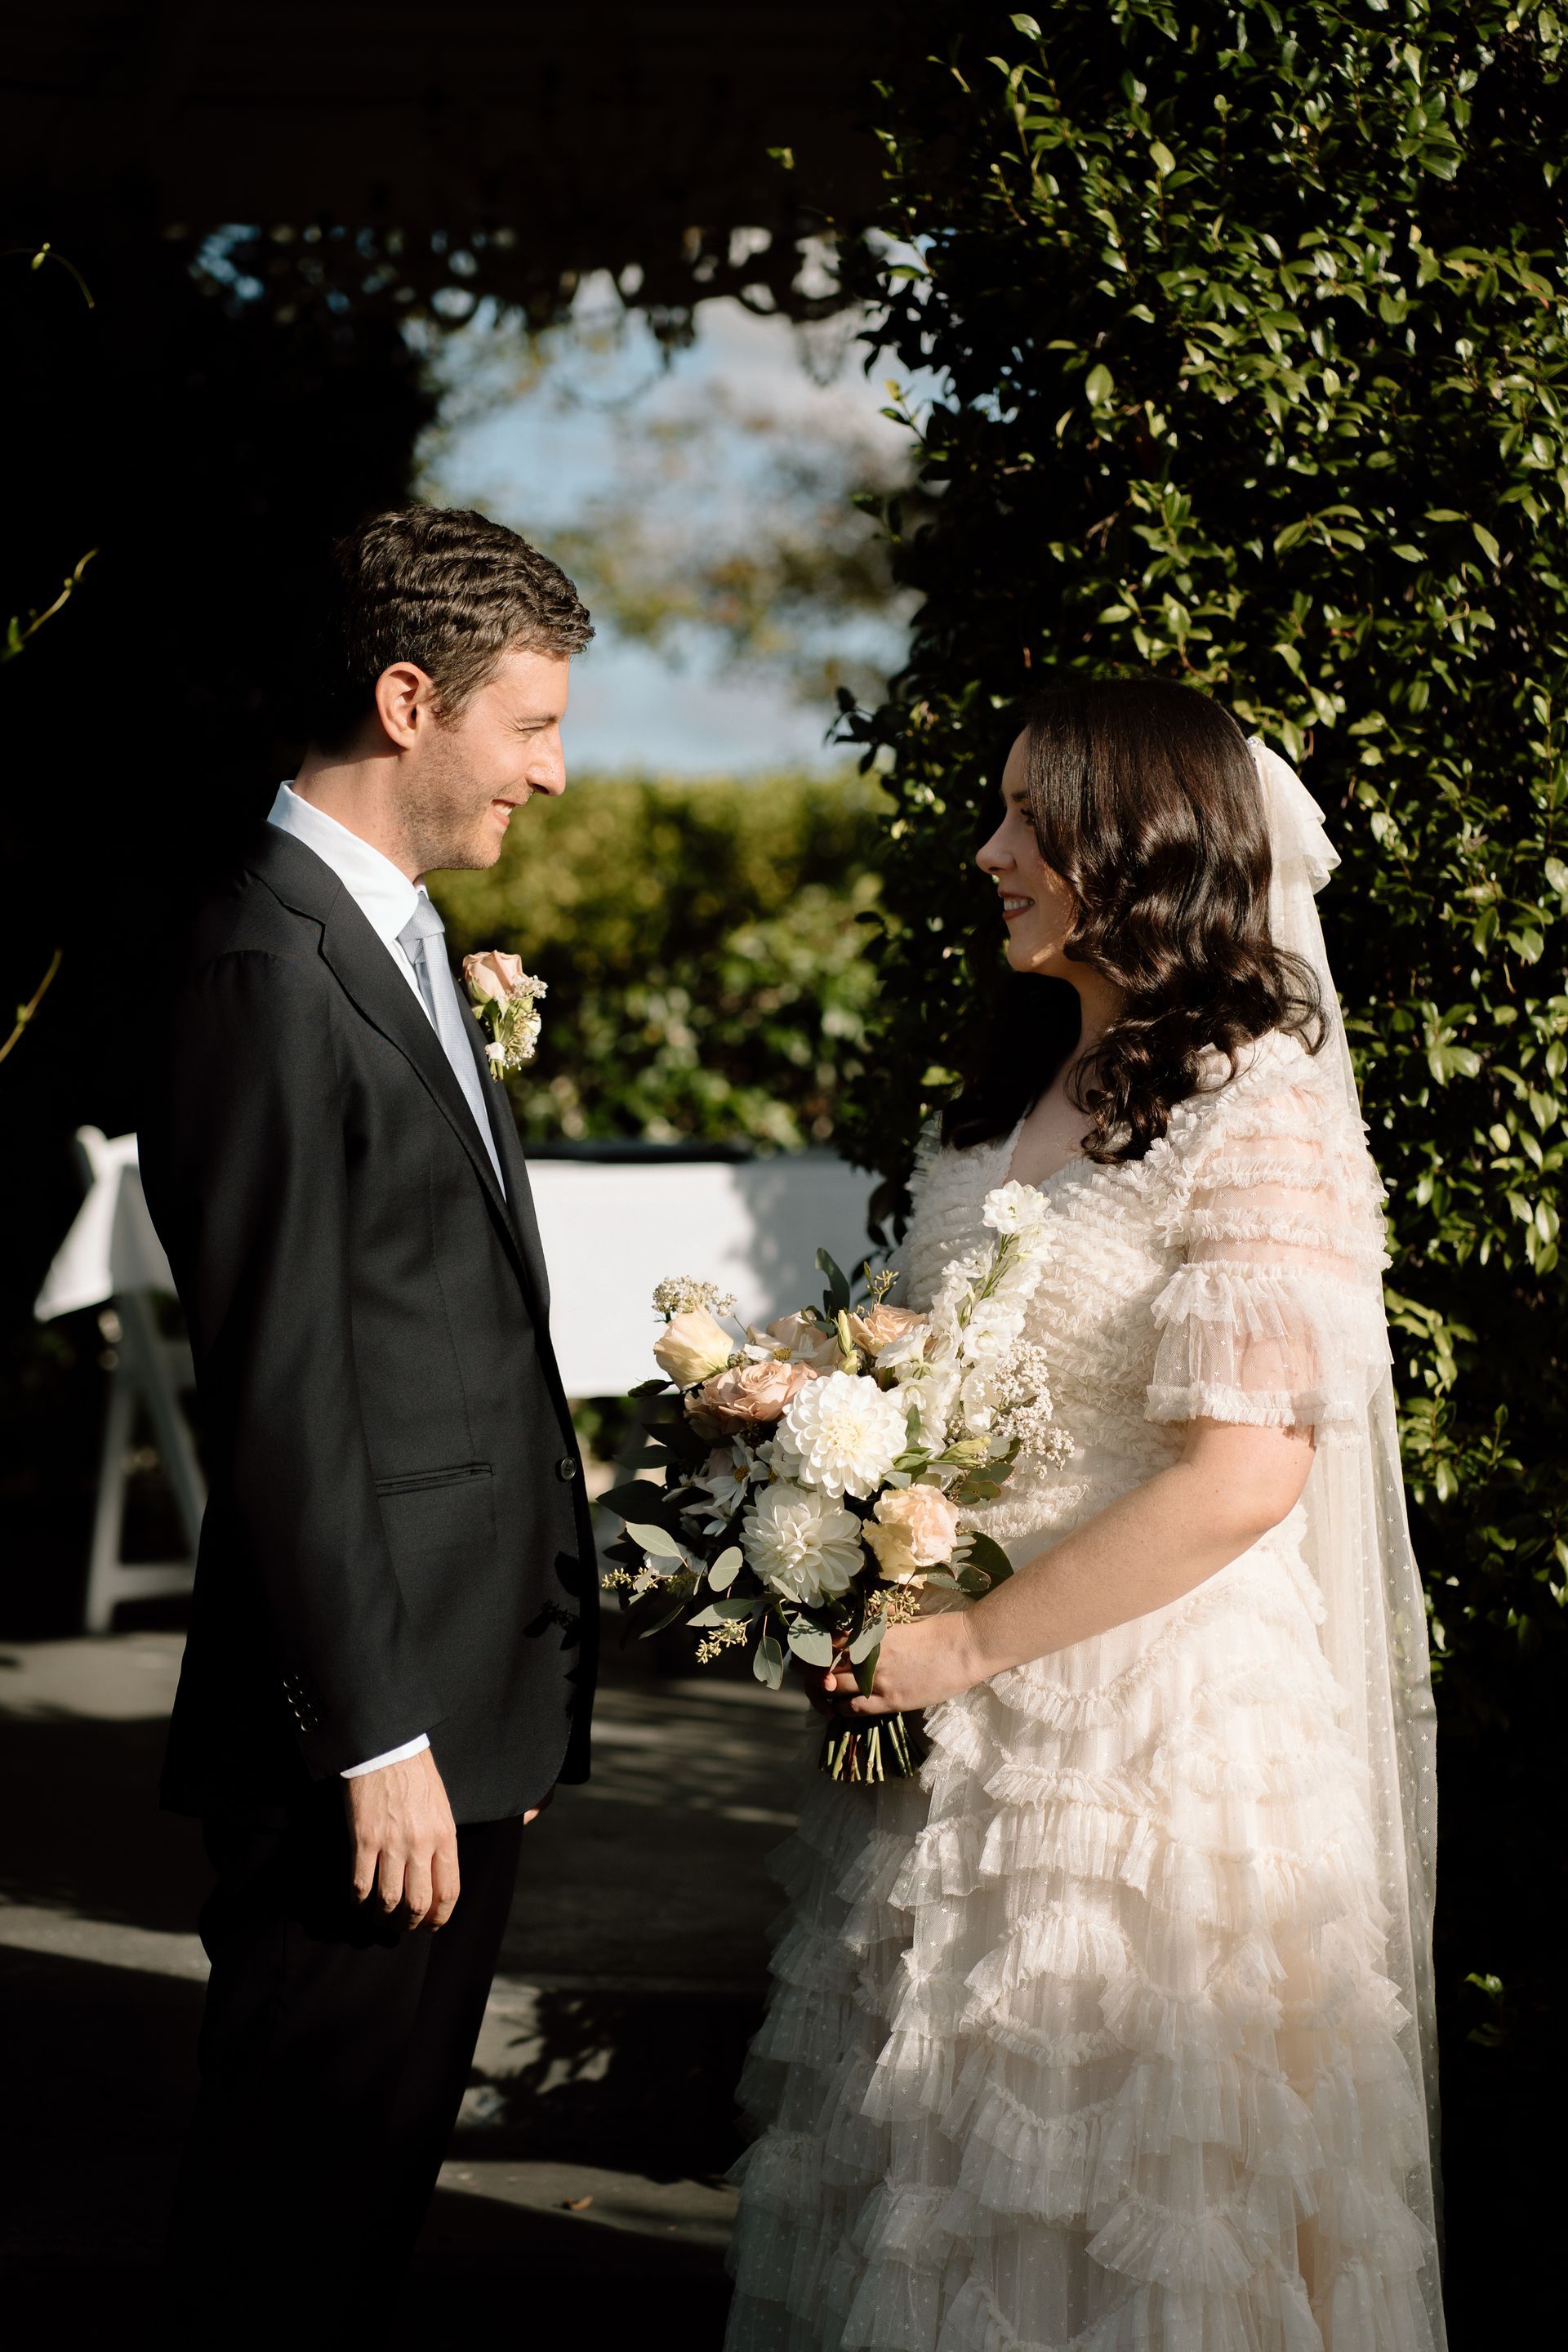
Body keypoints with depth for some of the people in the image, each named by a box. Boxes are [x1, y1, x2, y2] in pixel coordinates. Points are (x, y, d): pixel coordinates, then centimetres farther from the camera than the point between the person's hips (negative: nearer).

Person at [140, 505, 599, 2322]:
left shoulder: (404, 944, 15)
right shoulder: (270, 970, -16)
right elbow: (278, 1400, -19)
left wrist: (512, 1689, 15)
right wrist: (376, 1742, -18)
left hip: (467, 1698, 9)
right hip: (366, 1734, -9)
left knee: (390, 2166, 17)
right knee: (295, 2205, 2)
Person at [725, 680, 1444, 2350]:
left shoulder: (1259, 1116, -15)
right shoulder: (1024, 1081, 10)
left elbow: (1240, 1479, -22)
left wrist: (971, 1643, -18)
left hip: (1146, 1735, -8)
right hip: (965, 1720, 8)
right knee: (920, 2181, 16)